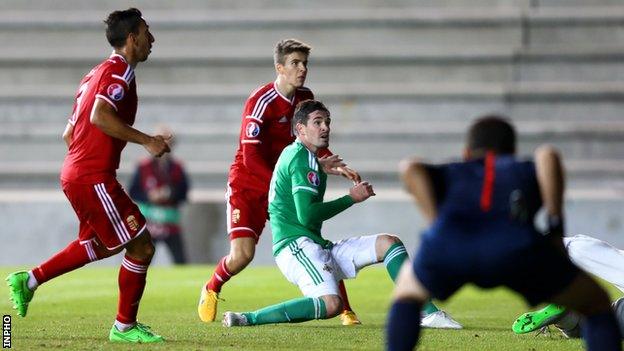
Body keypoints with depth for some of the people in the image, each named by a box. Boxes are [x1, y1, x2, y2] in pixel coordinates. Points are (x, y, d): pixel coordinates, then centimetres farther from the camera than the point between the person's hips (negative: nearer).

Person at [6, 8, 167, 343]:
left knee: (99, 244, 25)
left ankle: (28, 279, 23)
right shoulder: (120, 70, -11)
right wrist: (146, 140, -22)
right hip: (94, 178, -10)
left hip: (75, 173, 10)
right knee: (141, 246, -4)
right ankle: (125, 326, 5)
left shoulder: (96, 74, 18)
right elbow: (100, 115, -27)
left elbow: (69, 133, 21)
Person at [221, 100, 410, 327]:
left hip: (317, 245, 11)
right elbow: (307, 215, -19)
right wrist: (351, 198, -10)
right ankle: (248, 318, -27)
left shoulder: (299, 156, 22)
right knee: (331, 304, -34)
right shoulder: (301, 159, -10)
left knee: (389, 243, 8)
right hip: (295, 245, -11)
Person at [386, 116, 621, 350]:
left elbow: (410, 169, 14)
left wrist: (438, 225, 11)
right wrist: (556, 230, 12)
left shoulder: (448, 175, 39)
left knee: (408, 288, 36)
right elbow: (547, 155, 10)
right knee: (598, 305, 21)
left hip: (447, 243, 1)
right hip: (515, 244, -1)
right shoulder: (529, 172, 37)